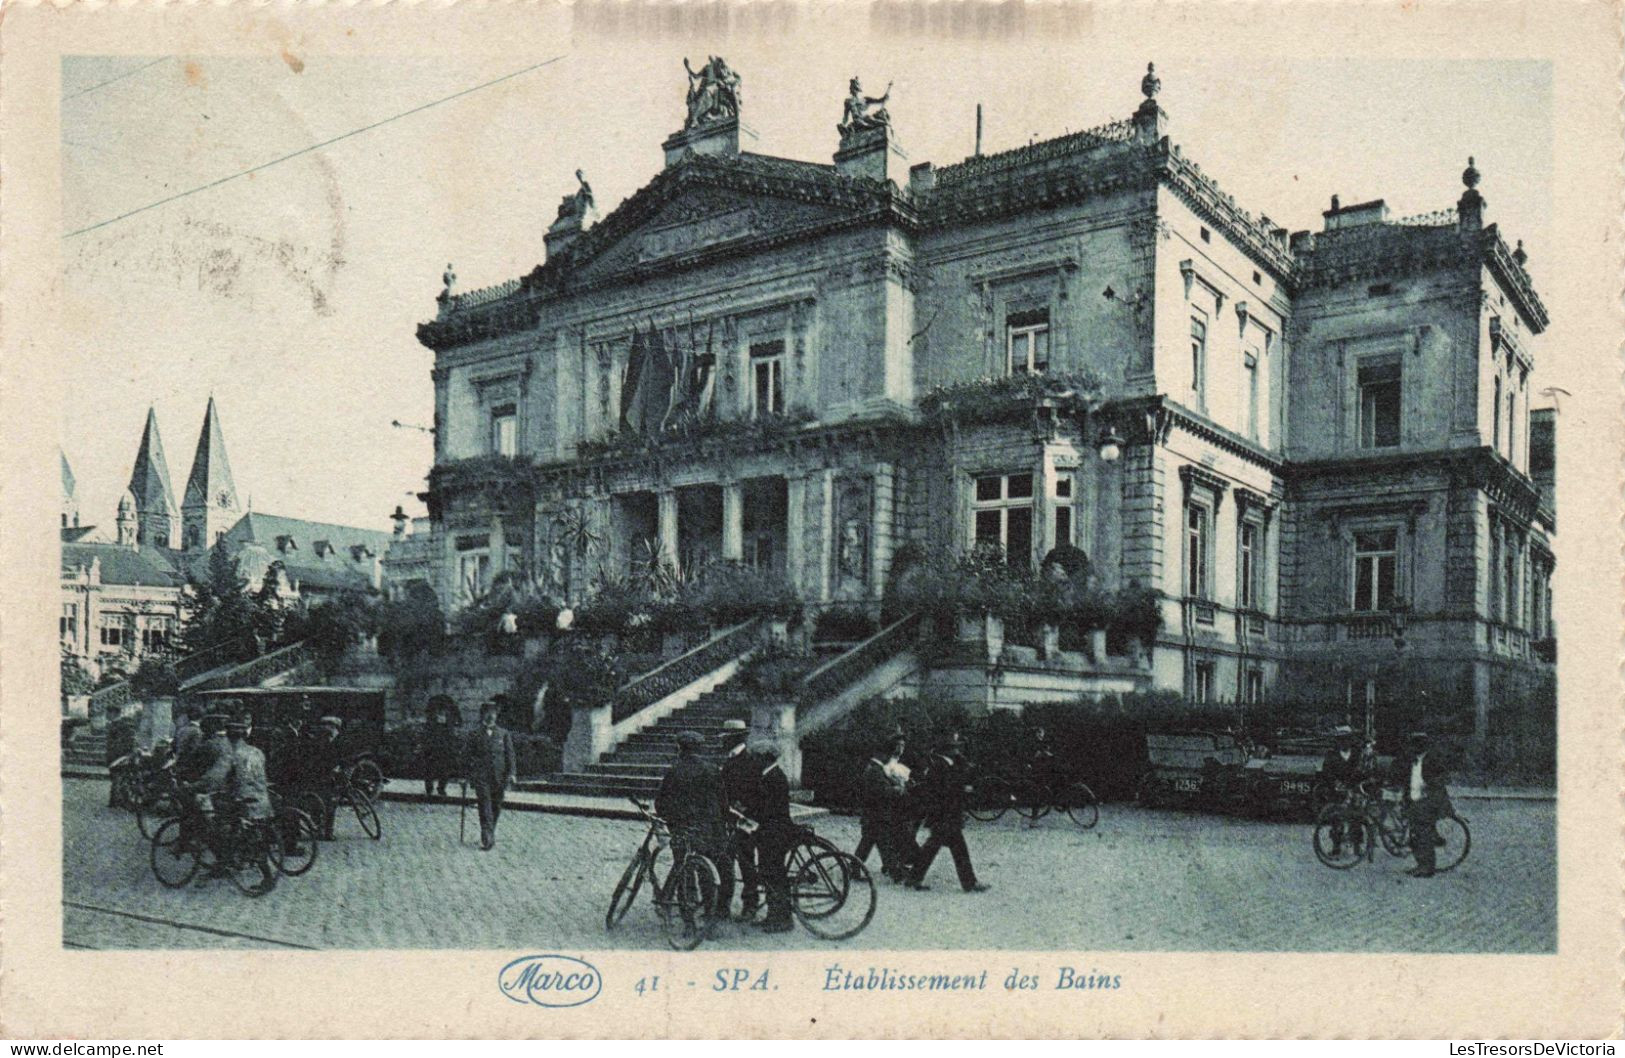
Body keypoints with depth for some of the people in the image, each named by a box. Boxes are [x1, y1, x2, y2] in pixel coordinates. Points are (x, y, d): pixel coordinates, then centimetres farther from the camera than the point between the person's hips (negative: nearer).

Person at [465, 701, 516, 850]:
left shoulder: (504, 735, 5)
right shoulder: (476, 736, 4)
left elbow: (510, 756, 6)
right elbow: (471, 759, 8)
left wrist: (510, 774, -3)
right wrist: (472, 780, 6)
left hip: (499, 778, 2)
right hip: (481, 778, -2)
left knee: (496, 808, 11)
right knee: (485, 809, -11)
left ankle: (490, 836, 28)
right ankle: (487, 839, -14)